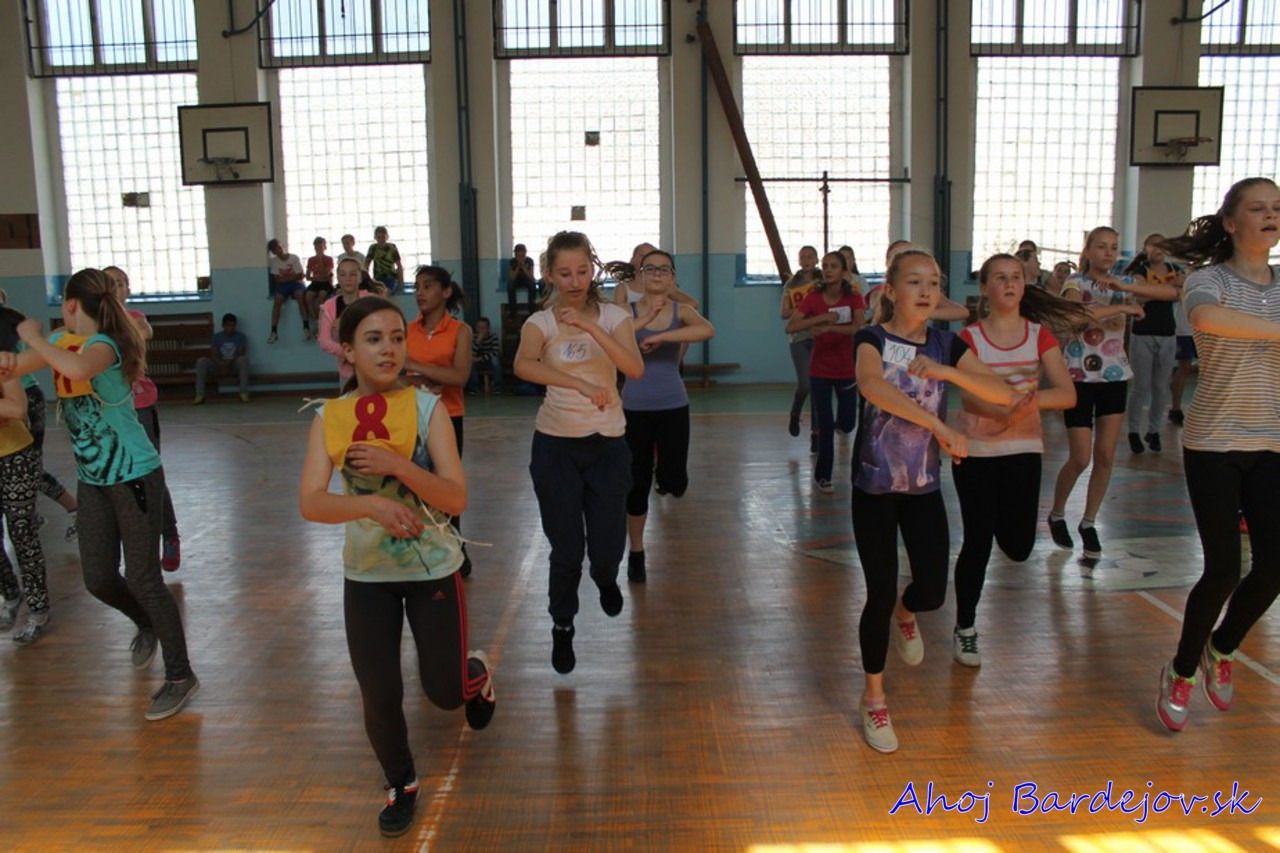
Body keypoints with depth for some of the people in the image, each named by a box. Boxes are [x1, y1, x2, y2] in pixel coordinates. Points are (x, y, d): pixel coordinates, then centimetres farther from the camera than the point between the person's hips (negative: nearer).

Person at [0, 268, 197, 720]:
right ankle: (147, 625, 42)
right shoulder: (62, 341, 7)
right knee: (98, 580, 11)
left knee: (142, 578, -2)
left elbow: (76, 368, -42)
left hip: (135, 476, -7)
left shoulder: (104, 344, -19)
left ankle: (180, 675, 11)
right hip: (93, 479, 7)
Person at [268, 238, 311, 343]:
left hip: (296, 283, -2)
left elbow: (300, 276, -5)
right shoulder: (274, 261, 6)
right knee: (277, 299, -29)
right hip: (283, 285, 2)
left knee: (300, 295, -36)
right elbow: (277, 279, 3)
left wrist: (284, 278, -6)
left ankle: (306, 327, -37)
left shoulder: (294, 258, -1)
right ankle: (274, 331, -31)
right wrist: (292, 276, -7)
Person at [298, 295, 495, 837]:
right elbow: (310, 503, -17)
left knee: (445, 691, 7)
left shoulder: (426, 407, -12)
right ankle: (400, 785, 34)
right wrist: (370, 503, -35)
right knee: (380, 698, 4)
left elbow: (457, 498, -18)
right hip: (366, 574, 2)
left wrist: (396, 464, -30)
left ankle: (477, 675, 45)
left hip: (433, 568, -1)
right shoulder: (330, 418, -7)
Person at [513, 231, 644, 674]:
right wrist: (581, 384, -36)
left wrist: (589, 327, -28)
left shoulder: (613, 316, -2)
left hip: (608, 443, 1)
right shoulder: (540, 322, -4)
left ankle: (605, 579, 39)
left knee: (607, 547, 1)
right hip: (555, 445, -1)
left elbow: (635, 369, -19)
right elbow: (523, 366, -26)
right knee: (566, 550, 4)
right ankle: (562, 629, 30)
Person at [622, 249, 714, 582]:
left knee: (674, 483, -5)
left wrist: (660, 337, -29)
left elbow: (708, 331, -24)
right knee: (637, 484, 5)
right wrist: (643, 320, -27)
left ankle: (666, 476, 35)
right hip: (635, 408, 0)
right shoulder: (628, 312, -1)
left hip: (673, 407, 0)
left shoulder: (682, 311, -2)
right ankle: (636, 554, 24)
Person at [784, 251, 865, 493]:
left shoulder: (853, 298, -8)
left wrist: (828, 328, -35)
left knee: (847, 424, 10)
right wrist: (822, 317, -26)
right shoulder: (813, 298, -8)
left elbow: (858, 327, -24)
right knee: (824, 425, -2)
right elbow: (791, 326, -18)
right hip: (819, 370, -1)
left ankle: (839, 421, 48)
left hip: (846, 370, 1)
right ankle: (823, 476, 13)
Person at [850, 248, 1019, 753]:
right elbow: (872, 385, -33)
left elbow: (1003, 393, -8)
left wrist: (944, 371, -23)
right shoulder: (873, 339, -10)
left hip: (924, 485, 4)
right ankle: (873, 699, 20)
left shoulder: (947, 344, 2)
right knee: (879, 595, 0)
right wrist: (941, 428, -41)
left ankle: (905, 616, 41)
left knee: (933, 592, 2)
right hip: (874, 485, -3)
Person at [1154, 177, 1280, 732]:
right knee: (1224, 567, -6)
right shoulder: (1210, 280, -9)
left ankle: (1221, 650, 29)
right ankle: (1181, 672, 16)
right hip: (1215, 443, -5)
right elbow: (1205, 318, -33)